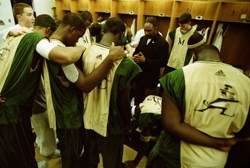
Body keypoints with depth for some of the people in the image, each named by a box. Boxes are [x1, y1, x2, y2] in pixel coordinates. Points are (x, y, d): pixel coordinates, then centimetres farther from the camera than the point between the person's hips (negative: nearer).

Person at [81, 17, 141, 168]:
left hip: (89, 118, 5)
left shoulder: (86, 52, -9)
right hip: (110, 123, -4)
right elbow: (124, 101, -16)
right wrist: (127, 122, 3)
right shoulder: (123, 62, -24)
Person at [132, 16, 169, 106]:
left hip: (150, 79, -6)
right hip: (138, 76, 6)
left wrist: (145, 60, -25)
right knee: (137, 100, 18)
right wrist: (135, 56, -8)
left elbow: (162, 62, -18)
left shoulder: (163, 43, -13)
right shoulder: (143, 38, 8)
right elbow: (136, 51, 17)